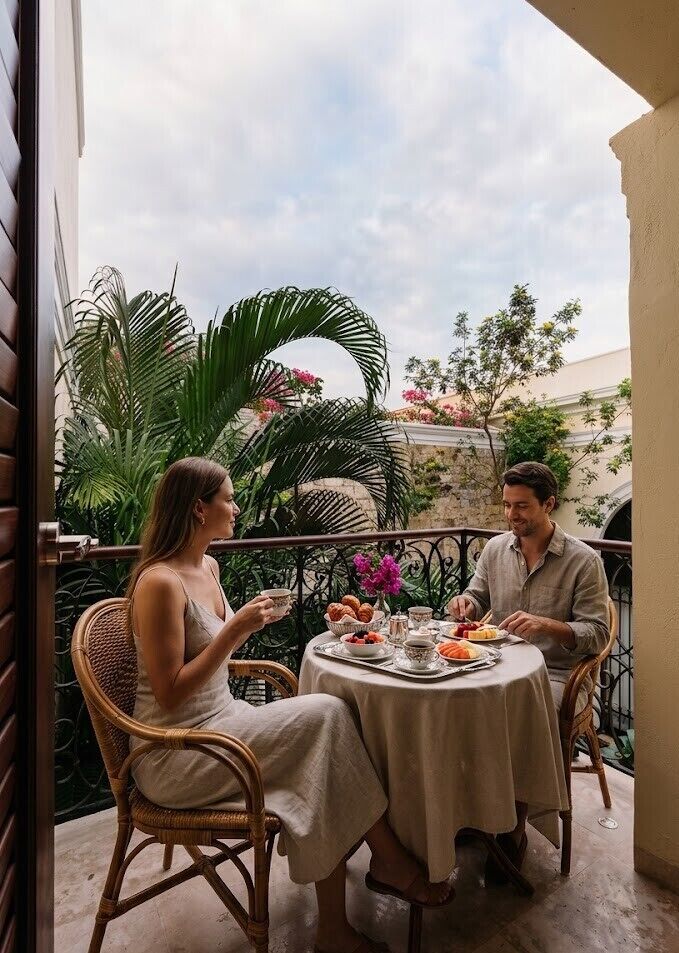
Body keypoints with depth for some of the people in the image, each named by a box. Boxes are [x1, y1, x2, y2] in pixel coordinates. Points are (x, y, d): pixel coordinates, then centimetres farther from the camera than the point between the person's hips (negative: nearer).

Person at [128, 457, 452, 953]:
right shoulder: (160, 582, -21)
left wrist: (249, 622, -1)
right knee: (326, 714, -20)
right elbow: (169, 694, -20)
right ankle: (392, 862, 0)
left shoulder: (208, 567, 7)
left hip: (219, 719, 8)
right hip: (176, 757, -8)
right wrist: (234, 631, -24)